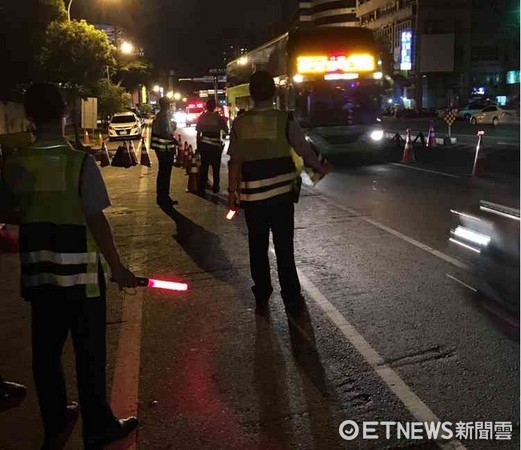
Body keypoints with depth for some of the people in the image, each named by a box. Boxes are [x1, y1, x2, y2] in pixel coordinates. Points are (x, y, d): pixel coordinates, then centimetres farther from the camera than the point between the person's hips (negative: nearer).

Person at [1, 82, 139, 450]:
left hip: (37, 272, 5)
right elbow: (96, 220, -17)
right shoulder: (79, 161, -15)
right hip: (79, 272, -4)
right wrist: (117, 267, -9)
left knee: (46, 350, 18)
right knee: (89, 352, 9)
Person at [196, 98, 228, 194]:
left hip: (203, 145, 3)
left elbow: (198, 132, 2)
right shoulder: (218, 117, -9)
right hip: (215, 145, -3)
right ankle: (215, 188, 20)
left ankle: (201, 188, 12)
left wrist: (198, 144, 12)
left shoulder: (202, 117, 0)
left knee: (204, 166, 10)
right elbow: (226, 131, -5)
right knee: (216, 167, 12)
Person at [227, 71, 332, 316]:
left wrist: (232, 191, 10)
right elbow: (306, 152, 2)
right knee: (284, 248, 8)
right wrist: (321, 168, 20)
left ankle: (261, 296, 25)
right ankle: (292, 300, 13)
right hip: (281, 193, -1)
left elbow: (235, 162, -1)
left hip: (252, 195, 1)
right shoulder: (285, 120, -6)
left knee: (258, 247, 14)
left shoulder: (240, 122, -2)